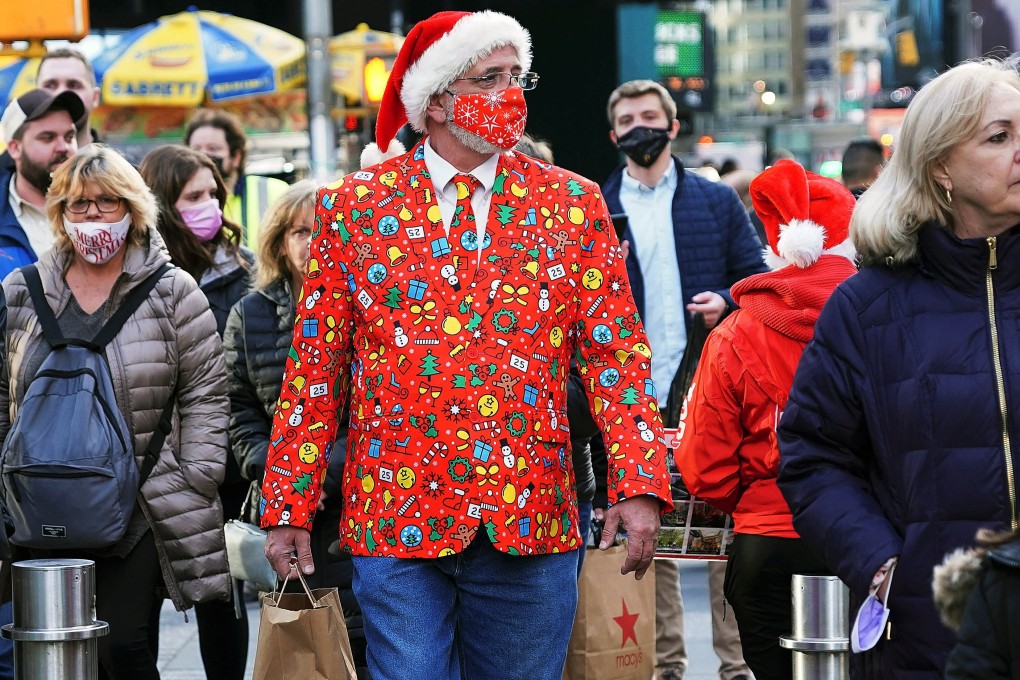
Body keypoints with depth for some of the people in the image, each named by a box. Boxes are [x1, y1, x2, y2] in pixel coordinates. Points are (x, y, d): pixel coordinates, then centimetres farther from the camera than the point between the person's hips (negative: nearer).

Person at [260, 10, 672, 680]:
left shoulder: (571, 205, 5)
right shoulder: (354, 207, 4)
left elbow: (616, 354, 1)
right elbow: (315, 367, 4)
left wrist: (639, 486, -11)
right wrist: (288, 506, -1)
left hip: (532, 524, 1)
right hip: (396, 520, -1)